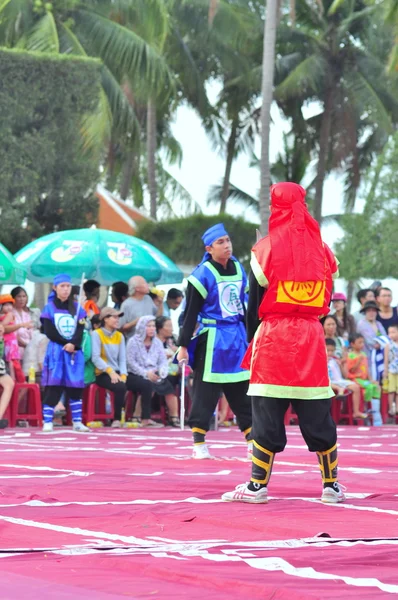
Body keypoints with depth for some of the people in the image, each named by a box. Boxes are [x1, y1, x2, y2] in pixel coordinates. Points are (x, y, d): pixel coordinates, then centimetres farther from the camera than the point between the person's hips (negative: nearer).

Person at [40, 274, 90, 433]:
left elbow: (80, 331, 1)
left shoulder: (77, 308, 11)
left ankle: (77, 422, 7)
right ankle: (47, 422, -7)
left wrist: (73, 344, -17)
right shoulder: (49, 308, 3)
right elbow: (49, 332, -6)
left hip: (75, 352, 3)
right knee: (52, 387, -8)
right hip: (56, 351, -3)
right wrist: (66, 343, -12)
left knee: (75, 387, 2)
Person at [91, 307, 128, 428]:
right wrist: (110, 371, -23)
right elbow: (95, 357, -12)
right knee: (120, 387, -34)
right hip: (102, 374, -6)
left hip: (117, 373, 6)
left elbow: (122, 359, 9)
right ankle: (117, 419, -20)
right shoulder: (97, 334, -2)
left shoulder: (119, 336, 16)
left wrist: (123, 375, -9)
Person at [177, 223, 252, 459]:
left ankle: (252, 442, 12)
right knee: (206, 391, -1)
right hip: (211, 339, -6)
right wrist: (183, 345, -10)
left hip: (237, 337, 6)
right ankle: (199, 444, 6)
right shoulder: (202, 275, -10)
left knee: (243, 391, 7)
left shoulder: (239, 269, 7)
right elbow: (191, 312, -9)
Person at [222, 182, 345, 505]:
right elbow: (326, 299, 11)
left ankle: (258, 485, -1)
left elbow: (255, 300, -1)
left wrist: (252, 338, 11)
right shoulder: (322, 250, 6)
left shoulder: (266, 249, -5)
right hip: (312, 339, 3)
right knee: (318, 414, 8)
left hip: (273, 335, -3)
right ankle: (332, 485, 12)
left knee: (267, 414, -1)